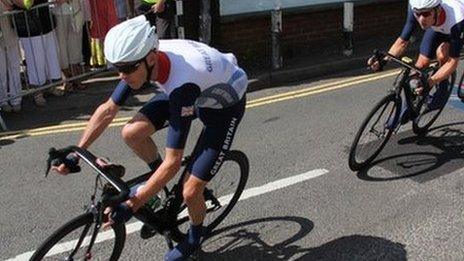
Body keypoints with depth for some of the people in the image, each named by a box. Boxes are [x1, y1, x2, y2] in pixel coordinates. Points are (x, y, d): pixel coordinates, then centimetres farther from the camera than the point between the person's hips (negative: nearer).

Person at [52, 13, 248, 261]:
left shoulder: (182, 83, -42)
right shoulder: (144, 59, -21)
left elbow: (173, 162, -37)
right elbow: (107, 110, -8)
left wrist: (131, 205, -33)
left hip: (225, 105, -6)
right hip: (193, 94, 7)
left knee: (190, 192, -10)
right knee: (131, 133, -14)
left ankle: (194, 236, 25)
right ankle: (158, 181, 16)